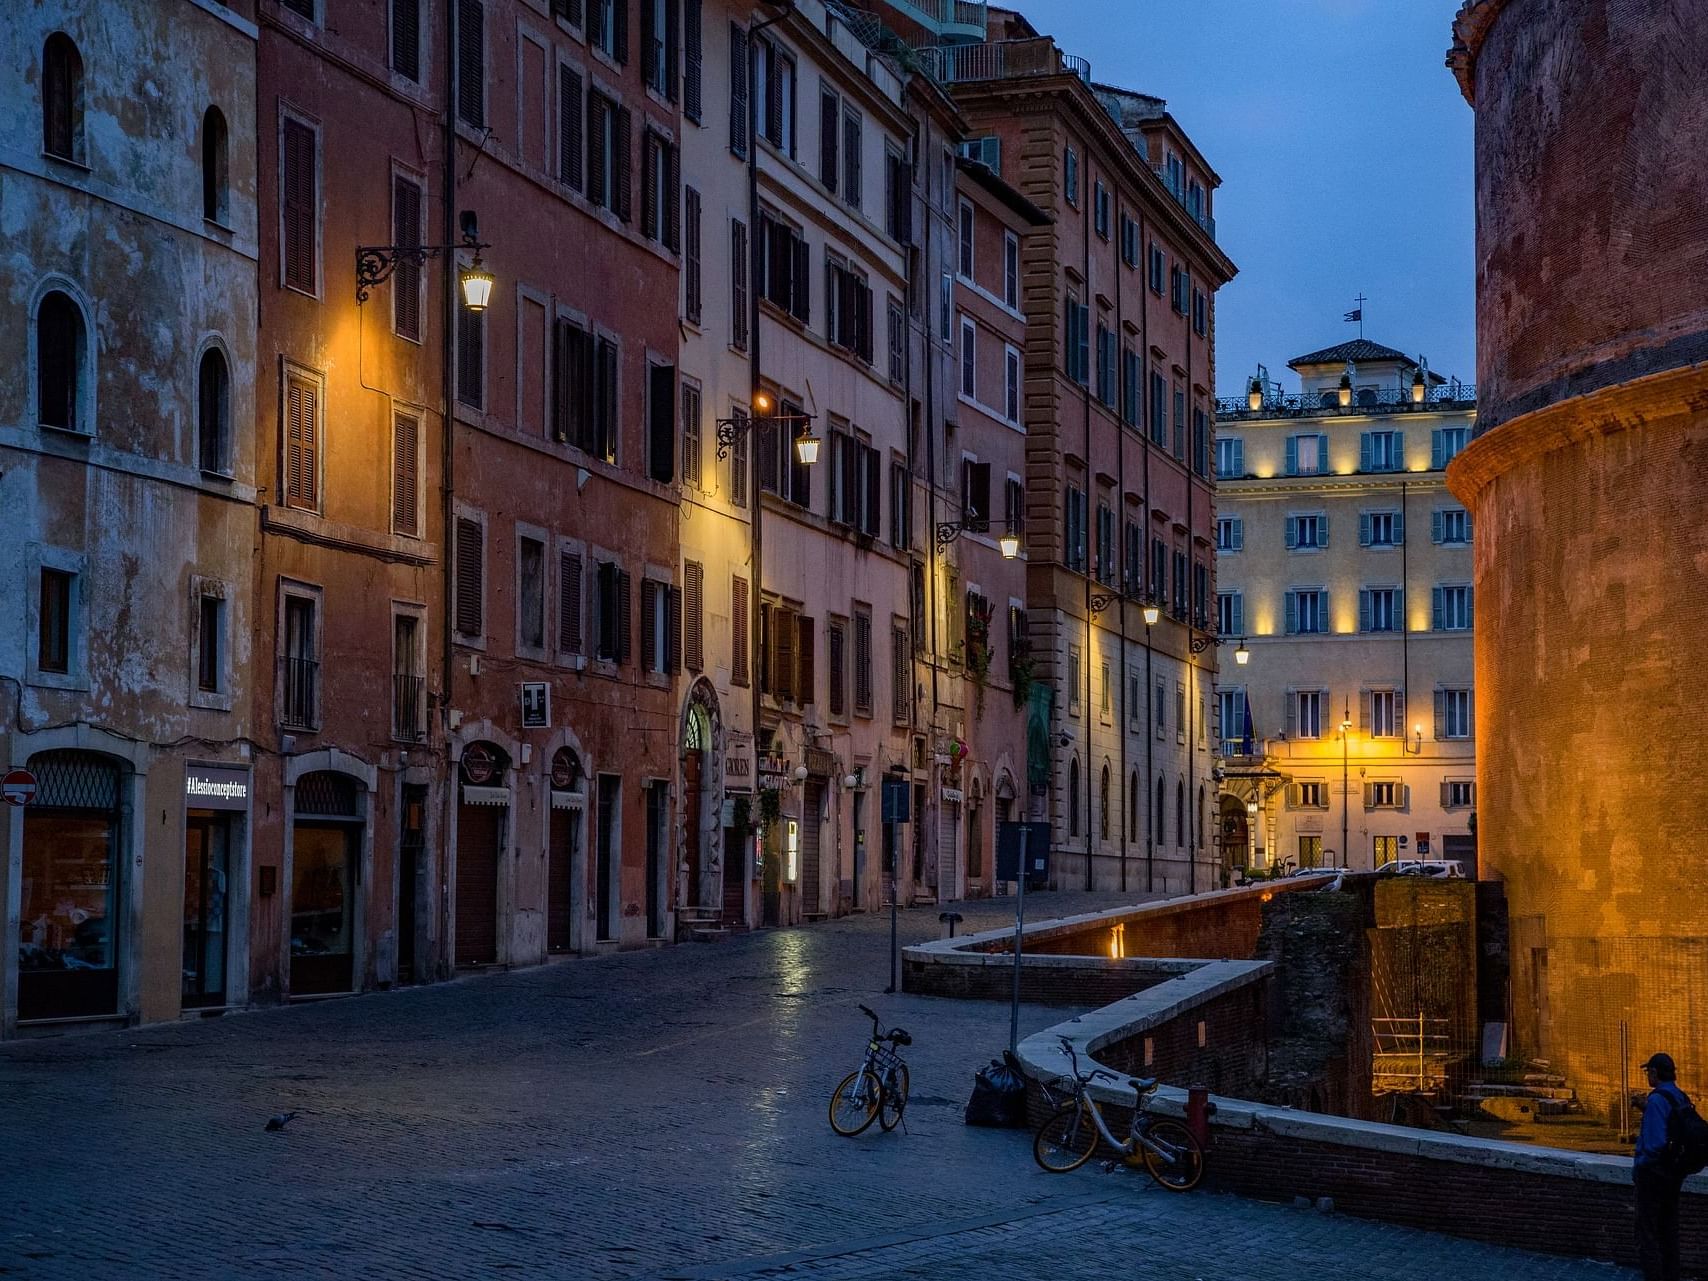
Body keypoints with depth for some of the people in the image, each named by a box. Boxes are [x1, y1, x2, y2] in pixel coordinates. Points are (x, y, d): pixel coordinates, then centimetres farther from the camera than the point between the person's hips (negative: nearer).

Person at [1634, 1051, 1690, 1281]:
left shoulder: (1657, 1100, -21)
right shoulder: (1682, 1099, 6)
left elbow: (1655, 1142, -25)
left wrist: (1638, 1167, -13)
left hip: (1654, 1173, -9)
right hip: (1675, 1174, 9)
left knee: (1647, 1232, -2)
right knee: (1669, 1230, 18)